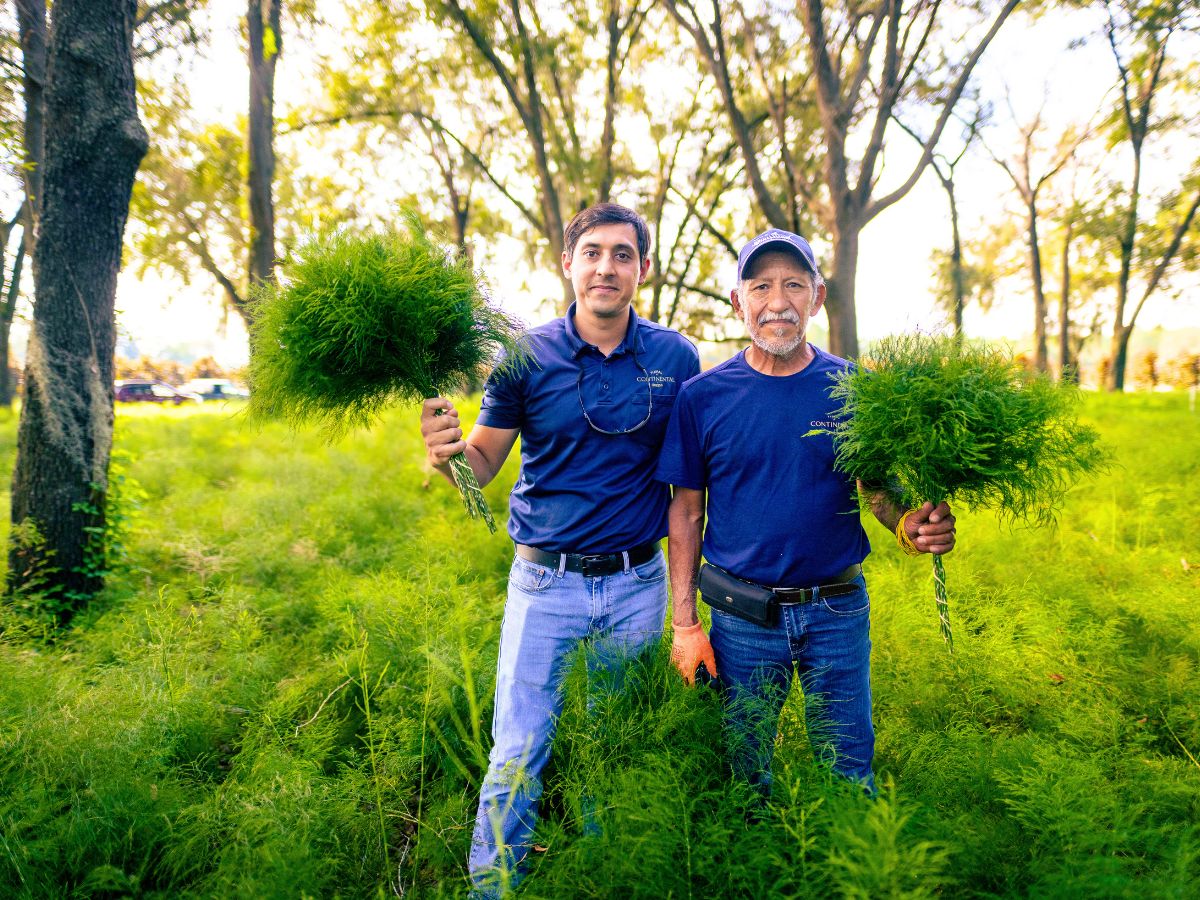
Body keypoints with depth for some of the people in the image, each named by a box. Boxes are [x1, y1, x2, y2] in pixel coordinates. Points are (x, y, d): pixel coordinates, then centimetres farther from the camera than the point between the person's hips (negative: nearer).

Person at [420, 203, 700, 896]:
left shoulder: (675, 357, -1)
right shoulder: (526, 356, -5)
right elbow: (483, 466, -1)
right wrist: (446, 452, -25)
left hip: (638, 584, 2)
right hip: (545, 581, -1)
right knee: (517, 755, 5)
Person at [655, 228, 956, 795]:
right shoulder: (702, 396, -5)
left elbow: (877, 488, 5)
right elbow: (686, 512, -1)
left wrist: (912, 525, -19)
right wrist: (684, 622, -3)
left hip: (838, 612, 1)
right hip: (743, 615, 0)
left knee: (849, 772, 16)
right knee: (743, 774, 17)